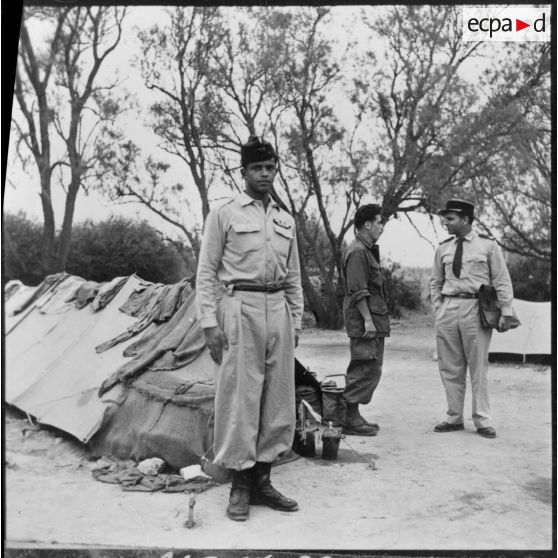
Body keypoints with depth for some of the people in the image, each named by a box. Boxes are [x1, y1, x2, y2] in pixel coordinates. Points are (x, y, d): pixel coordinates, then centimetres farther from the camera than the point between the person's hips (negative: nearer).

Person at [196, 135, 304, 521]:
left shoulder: (286, 221, 16)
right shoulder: (224, 215, 2)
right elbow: (207, 272, -1)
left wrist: (296, 321, 12)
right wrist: (210, 322, -9)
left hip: (278, 310, 5)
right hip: (240, 308, -5)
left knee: (278, 398, 6)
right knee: (239, 397, -3)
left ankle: (262, 481, 18)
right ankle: (240, 485, 9)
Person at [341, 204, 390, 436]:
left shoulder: (367, 250, 19)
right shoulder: (357, 251, -14)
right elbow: (358, 291, -20)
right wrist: (367, 319, -22)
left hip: (373, 319, 11)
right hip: (363, 320, -11)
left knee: (370, 369, 12)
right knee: (365, 369, -8)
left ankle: (354, 416, 18)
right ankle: (350, 419, -2)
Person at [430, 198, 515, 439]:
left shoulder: (488, 245, 1)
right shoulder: (443, 248, 11)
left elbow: (502, 281, 1)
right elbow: (435, 282, 19)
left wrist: (506, 312, -5)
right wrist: (438, 308, 10)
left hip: (475, 310, -4)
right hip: (448, 309, 4)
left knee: (478, 367, 0)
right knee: (450, 368, 7)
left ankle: (483, 421, 10)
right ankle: (454, 418, 18)